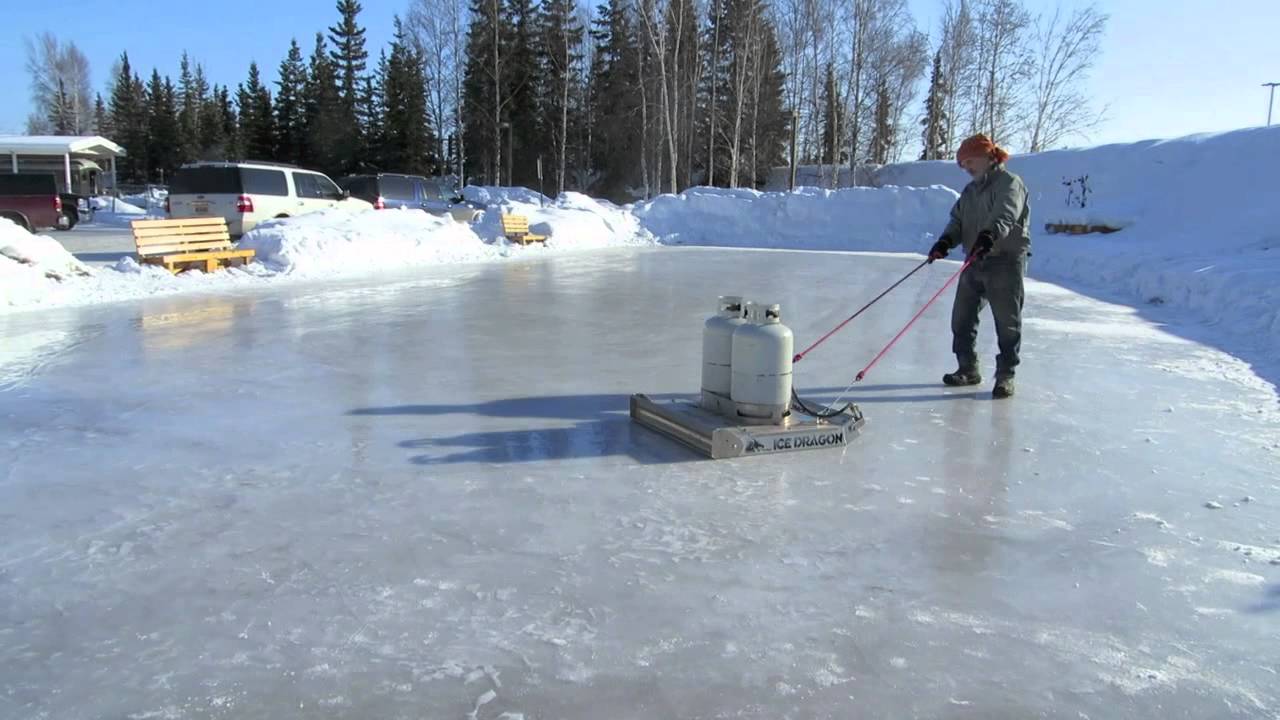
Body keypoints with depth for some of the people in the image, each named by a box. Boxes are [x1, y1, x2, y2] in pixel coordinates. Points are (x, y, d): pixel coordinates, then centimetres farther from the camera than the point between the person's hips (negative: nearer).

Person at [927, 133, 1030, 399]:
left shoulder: (1009, 183, -7)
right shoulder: (970, 190, 18)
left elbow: (1005, 215, -24)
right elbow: (958, 219, 12)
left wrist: (989, 235, -43)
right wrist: (946, 241, -9)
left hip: (1005, 260, -8)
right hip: (975, 261, 8)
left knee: (1007, 322, -2)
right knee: (962, 317, 10)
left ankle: (1006, 375, 7)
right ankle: (968, 368, 23)